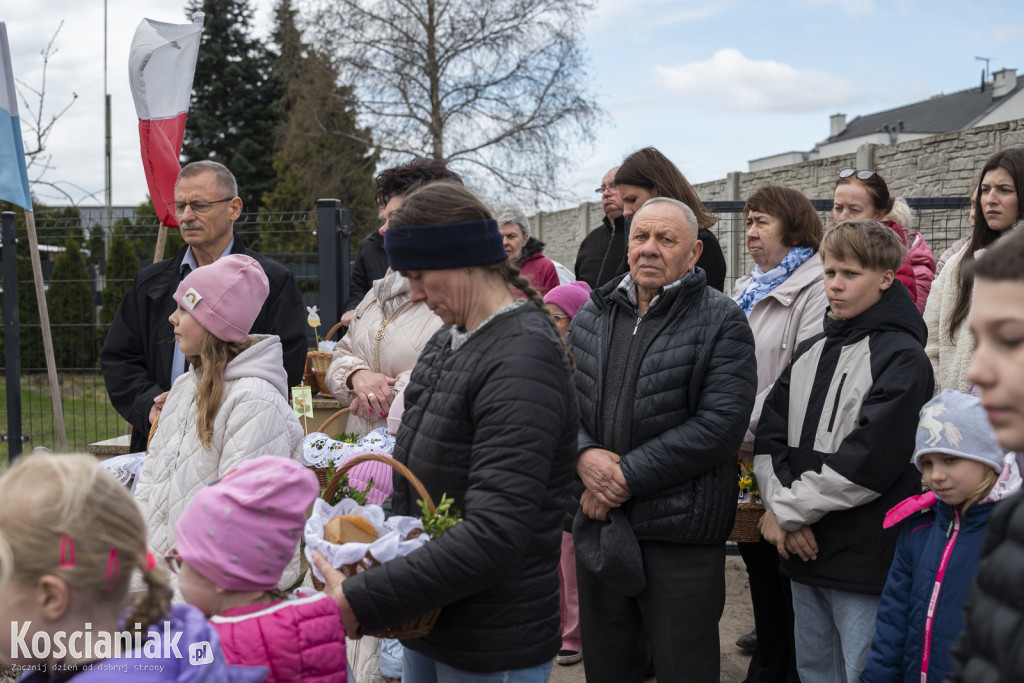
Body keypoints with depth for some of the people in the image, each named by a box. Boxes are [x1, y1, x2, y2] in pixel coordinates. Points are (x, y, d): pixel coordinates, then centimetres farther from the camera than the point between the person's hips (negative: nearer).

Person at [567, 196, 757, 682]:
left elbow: (719, 424, -17)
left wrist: (627, 476, -19)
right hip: (597, 522, 5)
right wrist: (585, 455, -15)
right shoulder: (591, 316, 9)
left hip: (680, 531, -5)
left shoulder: (721, 322, -7)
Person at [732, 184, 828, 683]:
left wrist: (750, 430, -19)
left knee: (788, 570, 1)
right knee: (757, 560, 16)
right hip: (747, 455, 8)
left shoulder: (816, 287, -12)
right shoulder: (746, 290, 16)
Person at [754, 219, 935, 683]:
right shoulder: (810, 353, 13)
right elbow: (769, 436, 7)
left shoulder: (902, 358, -10)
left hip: (864, 558, -7)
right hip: (803, 548, 7)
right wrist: (781, 504, -10)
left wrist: (786, 509, -12)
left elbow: (868, 461, -19)